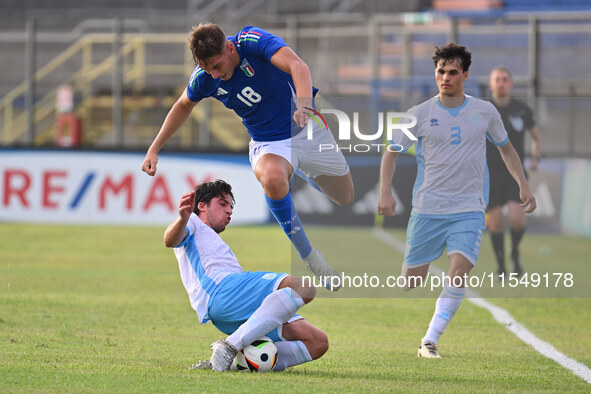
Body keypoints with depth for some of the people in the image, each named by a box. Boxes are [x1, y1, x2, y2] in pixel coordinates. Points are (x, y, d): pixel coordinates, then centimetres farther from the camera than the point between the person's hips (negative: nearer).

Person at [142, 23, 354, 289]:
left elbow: (297, 66, -42)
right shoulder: (203, 78, -14)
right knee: (273, 178, -37)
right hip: (269, 144, 0)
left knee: (347, 198, 10)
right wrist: (154, 149, 6)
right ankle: (308, 256, -22)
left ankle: (306, 174, 47)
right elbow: (183, 107, 9)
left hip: (307, 130, 0)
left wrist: (304, 104, -61)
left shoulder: (253, 41, -27)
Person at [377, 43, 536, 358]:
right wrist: (385, 192, -7)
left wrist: (523, 185, 11)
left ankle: (430, 341, -15)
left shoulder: (485, 112, 4)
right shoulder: (419, 114, -1)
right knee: (411, 282, 2)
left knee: (459, 273, -21)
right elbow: (392, 152, 7)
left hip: (469, 210, 0)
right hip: (427, 209, 0)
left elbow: (506, 148, 20)